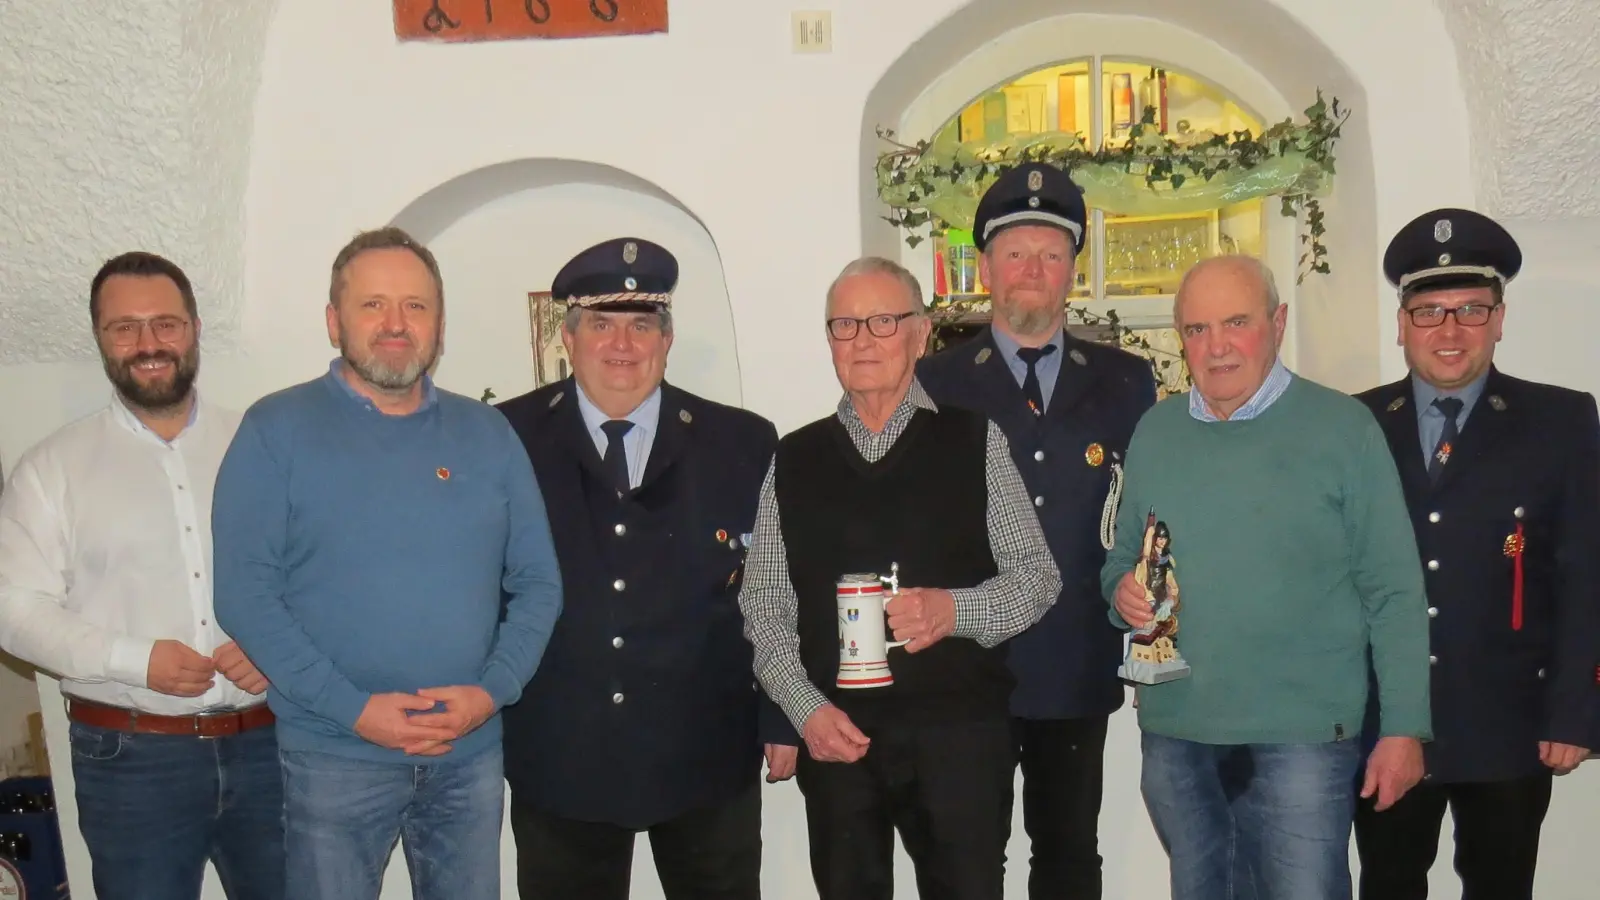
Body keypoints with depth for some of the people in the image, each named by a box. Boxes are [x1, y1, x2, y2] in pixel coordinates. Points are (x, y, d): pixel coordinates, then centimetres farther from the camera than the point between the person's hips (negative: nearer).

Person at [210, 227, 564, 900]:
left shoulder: (488, 433, 6)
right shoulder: (277, 429, -3)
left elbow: (538, 581, 6)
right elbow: (244, 592, -9)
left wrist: (493, 689, -10)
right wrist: (354, 708, -15)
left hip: (472, 753, 3)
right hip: (334, 756, -3)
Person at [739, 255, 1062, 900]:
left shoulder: (975, 443, 3)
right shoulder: (794, 460, 7)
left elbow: (1038, 575, 2)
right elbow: (763, 604, 6)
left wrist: (955, 609, -17)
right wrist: (805, 708, -7)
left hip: (961, 732, -1)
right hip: (836, 737, 2)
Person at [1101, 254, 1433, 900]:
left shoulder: (1343, 427, -5)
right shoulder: (1154, 431, 7)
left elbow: (1392, 592, -5)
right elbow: (1121, 559, 15)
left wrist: (1404, 727, -9)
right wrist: (1121, 591, -7)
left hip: (1302, 735, -4)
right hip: (1173, 731, 4)